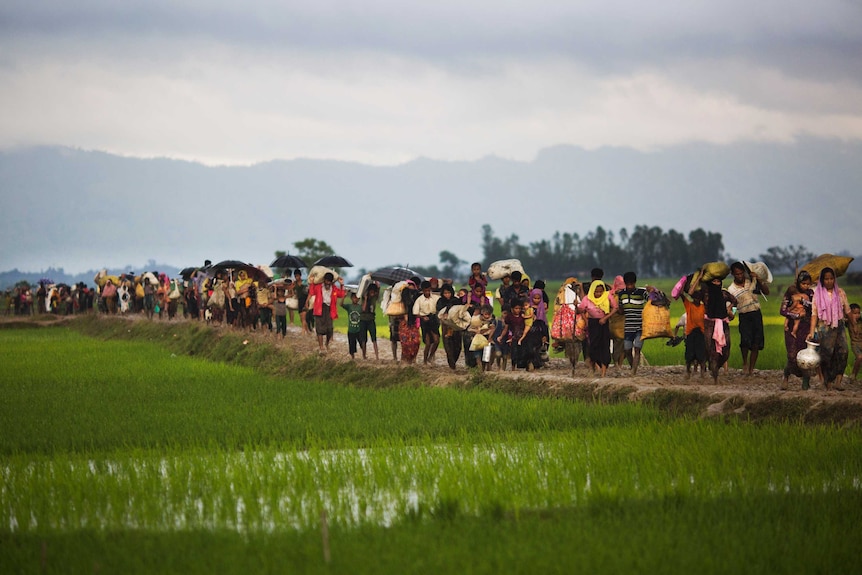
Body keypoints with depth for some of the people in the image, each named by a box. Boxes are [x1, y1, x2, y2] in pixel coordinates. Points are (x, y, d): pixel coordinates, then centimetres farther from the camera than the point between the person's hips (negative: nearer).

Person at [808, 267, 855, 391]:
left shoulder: (840, 293, 8)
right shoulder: (818, 294, 3)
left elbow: (847, 311, 14)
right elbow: (814, 314, -2)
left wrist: (854, 325, 16)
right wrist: (811, 332, -9)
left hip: (839, 326, 2)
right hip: (824, 328, -2)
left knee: (842, 352, -15)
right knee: (827, 355, -5)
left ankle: (838, 381, -18)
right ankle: (828, 383, 2)